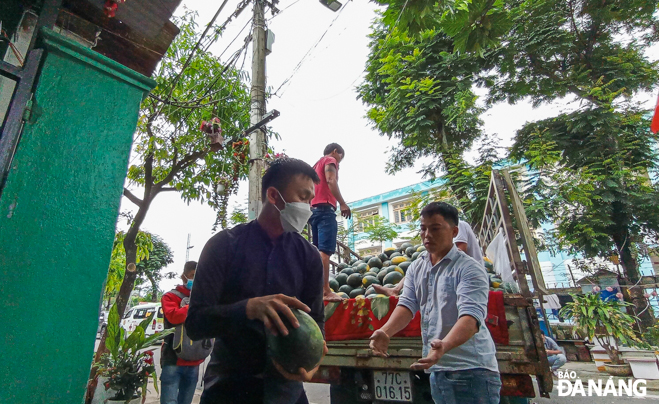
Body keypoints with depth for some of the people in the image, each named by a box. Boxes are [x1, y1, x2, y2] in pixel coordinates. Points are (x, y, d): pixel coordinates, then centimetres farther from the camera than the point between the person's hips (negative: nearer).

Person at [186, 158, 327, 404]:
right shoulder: (223, 245, -11)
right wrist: (250, 307, -34)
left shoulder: (309, 256, -3)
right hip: (228, 383, -2)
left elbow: (315, 319, -2)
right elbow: (195, 323, -15)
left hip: (285, 384, 3)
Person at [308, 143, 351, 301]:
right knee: (325, 250, -16)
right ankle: (326, 290, -19)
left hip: (314, 210, 9)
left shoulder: (316, 165, 29)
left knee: (318, 251, 8)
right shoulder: (330, 161, 4)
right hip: (325, 209, -9)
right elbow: (331, 181, -15)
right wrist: (343, 203, -18)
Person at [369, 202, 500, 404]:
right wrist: (385, 332, -21)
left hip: (472, 369, -5)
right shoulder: (416, 268, 6)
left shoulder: (469, 269, -13)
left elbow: (471, 316, -25)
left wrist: (444, 346, -43)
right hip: (436, 368, 6)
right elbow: (407, 304, -2)